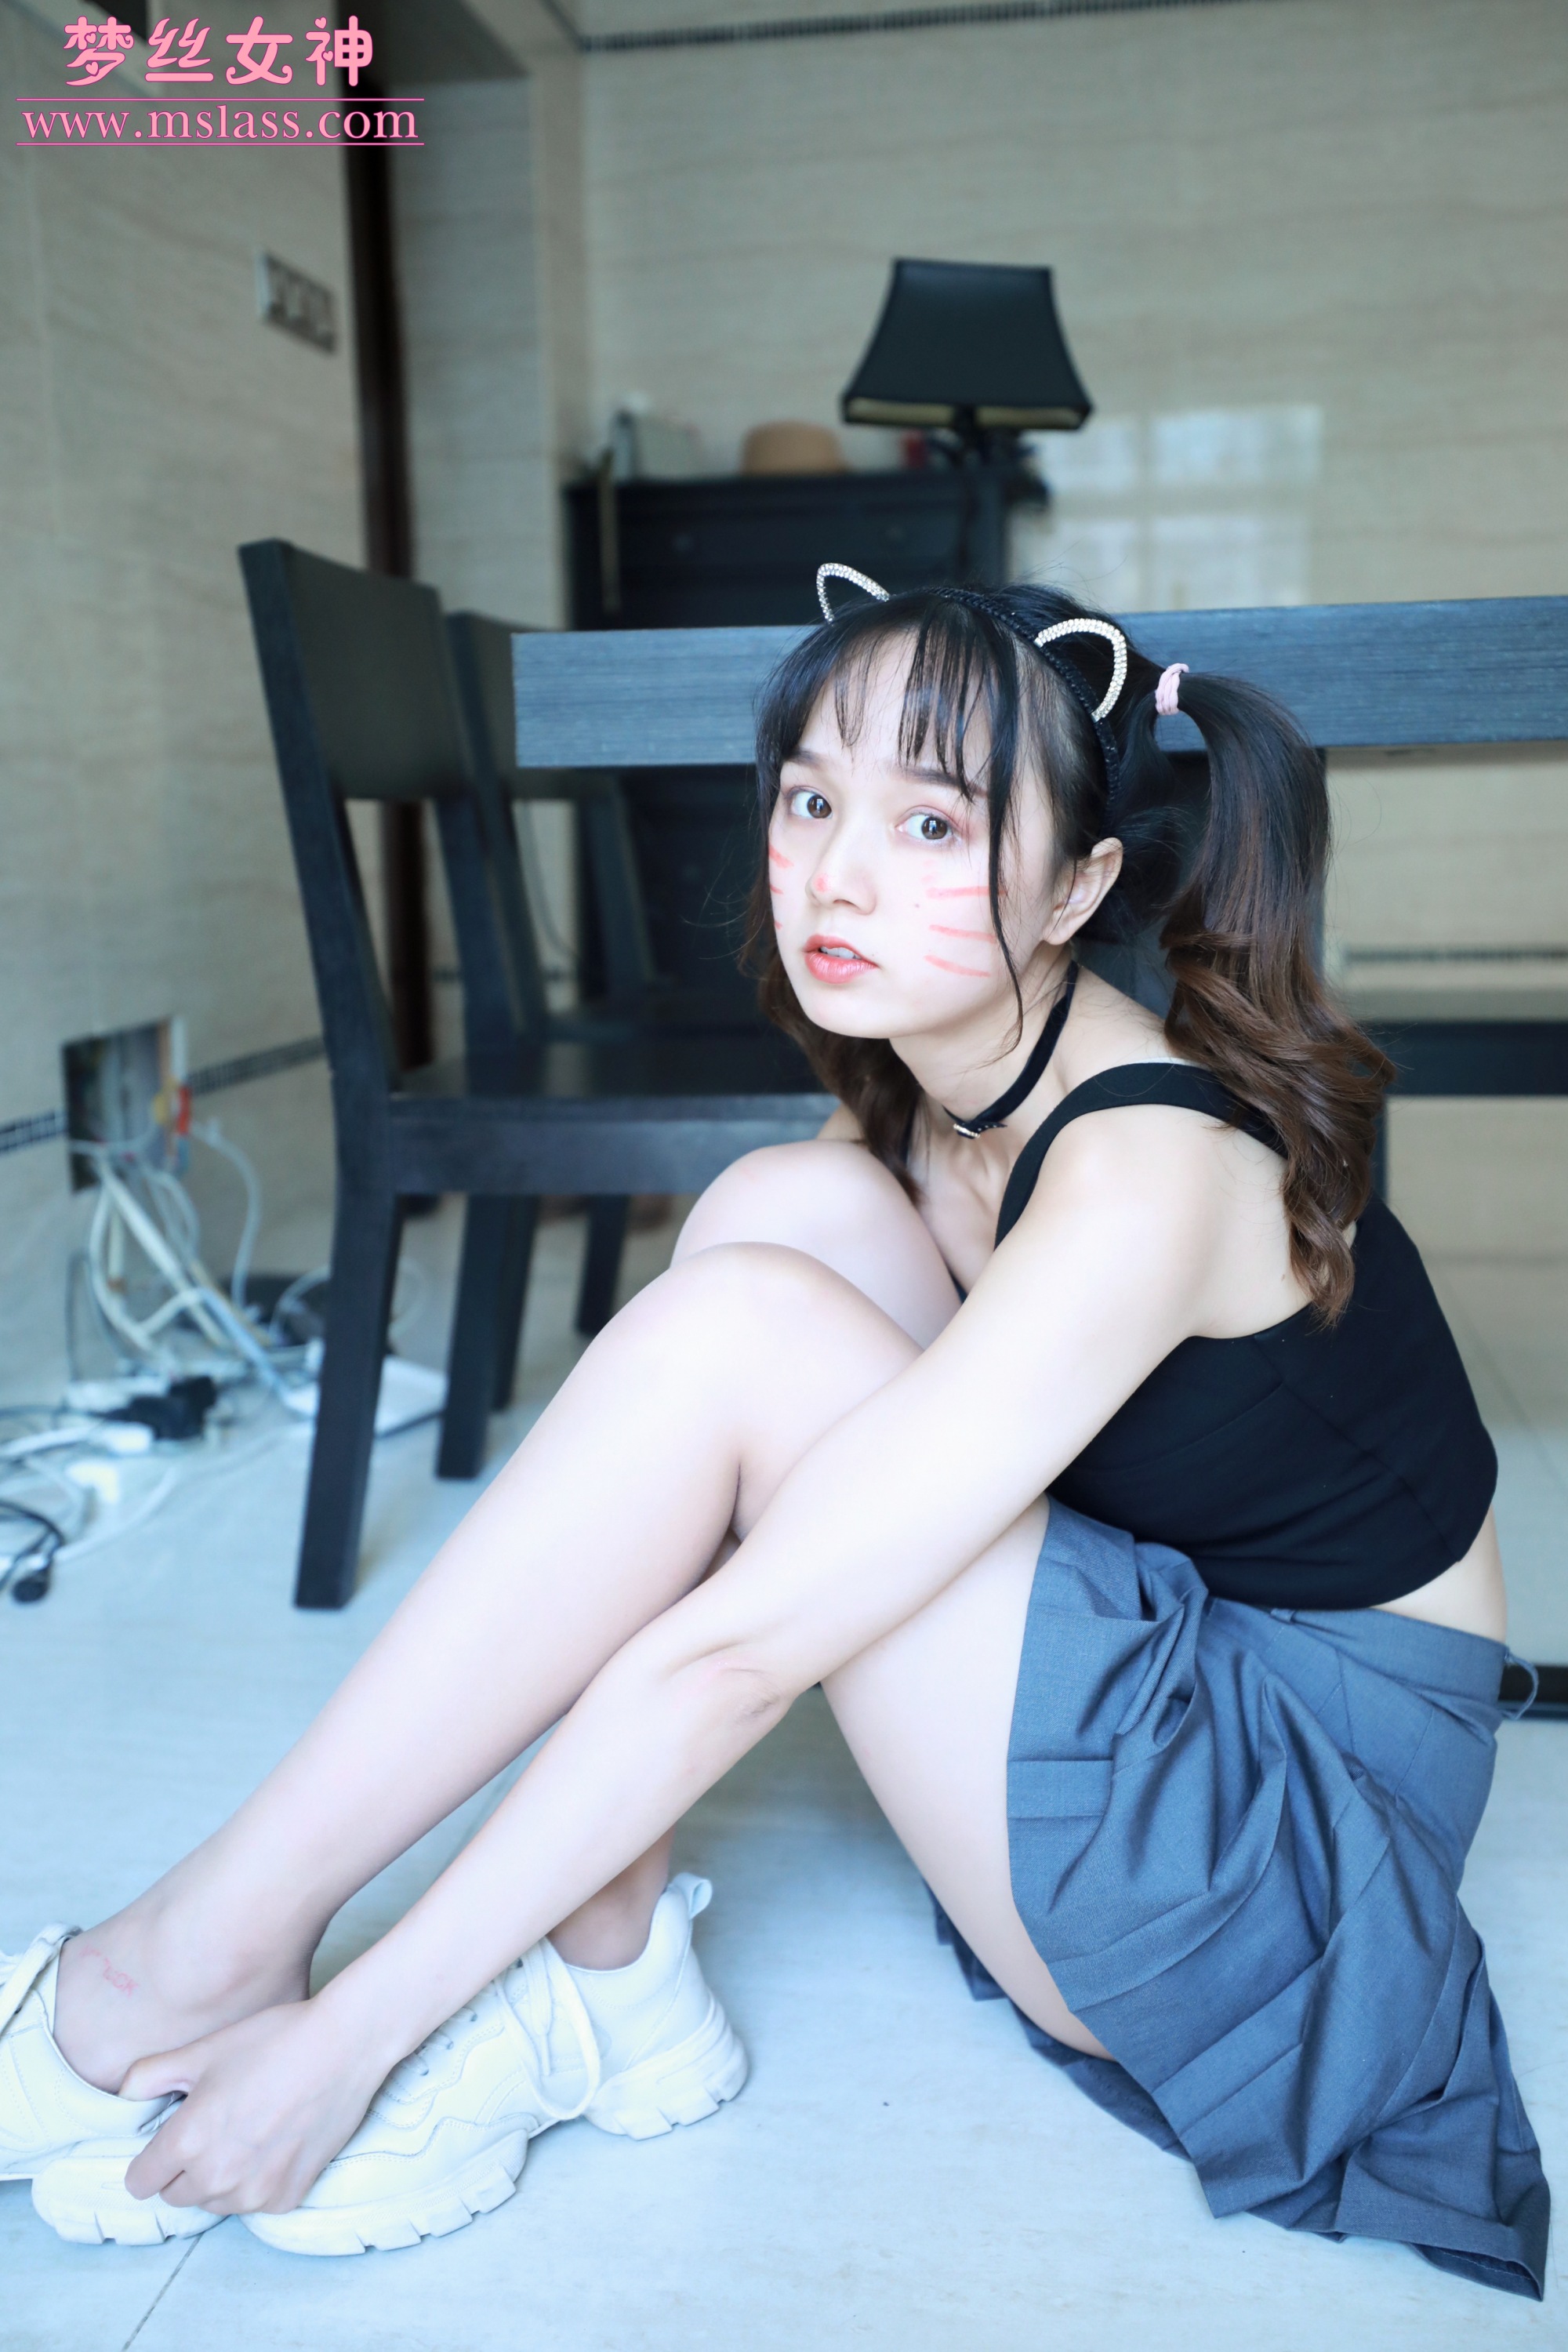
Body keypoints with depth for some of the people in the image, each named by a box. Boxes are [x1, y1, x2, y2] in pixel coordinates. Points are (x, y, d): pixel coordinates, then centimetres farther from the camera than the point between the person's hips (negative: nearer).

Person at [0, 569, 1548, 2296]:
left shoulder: (1144, 1174, -27)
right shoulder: (921, 1101, -1)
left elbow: (739, 1649, -29)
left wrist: (355, 2030, -22)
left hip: (1309, 1844, -7)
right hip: (1155, 1657, 7)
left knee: (739, 1317, -25)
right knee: (794, 1204, -12)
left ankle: (199, 1959, -12)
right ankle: (598, 1980, -9)